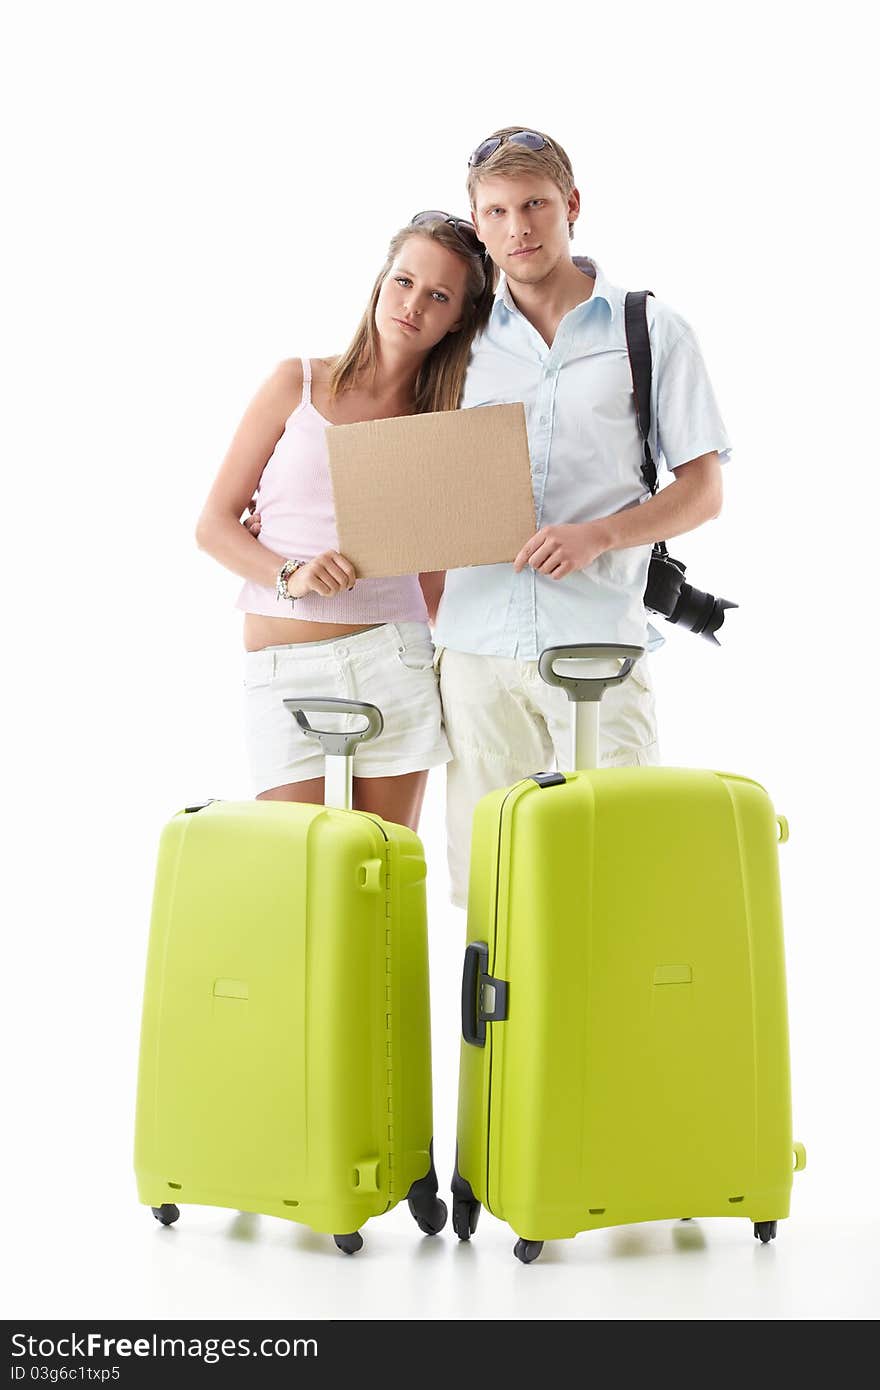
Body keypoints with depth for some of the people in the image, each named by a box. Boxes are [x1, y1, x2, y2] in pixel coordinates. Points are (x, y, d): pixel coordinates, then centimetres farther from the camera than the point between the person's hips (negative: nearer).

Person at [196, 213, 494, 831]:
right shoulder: (298, 382, 4)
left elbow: (434, 578, 10)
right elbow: (215, 523, 2)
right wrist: (290, 575, -15)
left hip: (394, 658, 2)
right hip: (285, 669, -2)